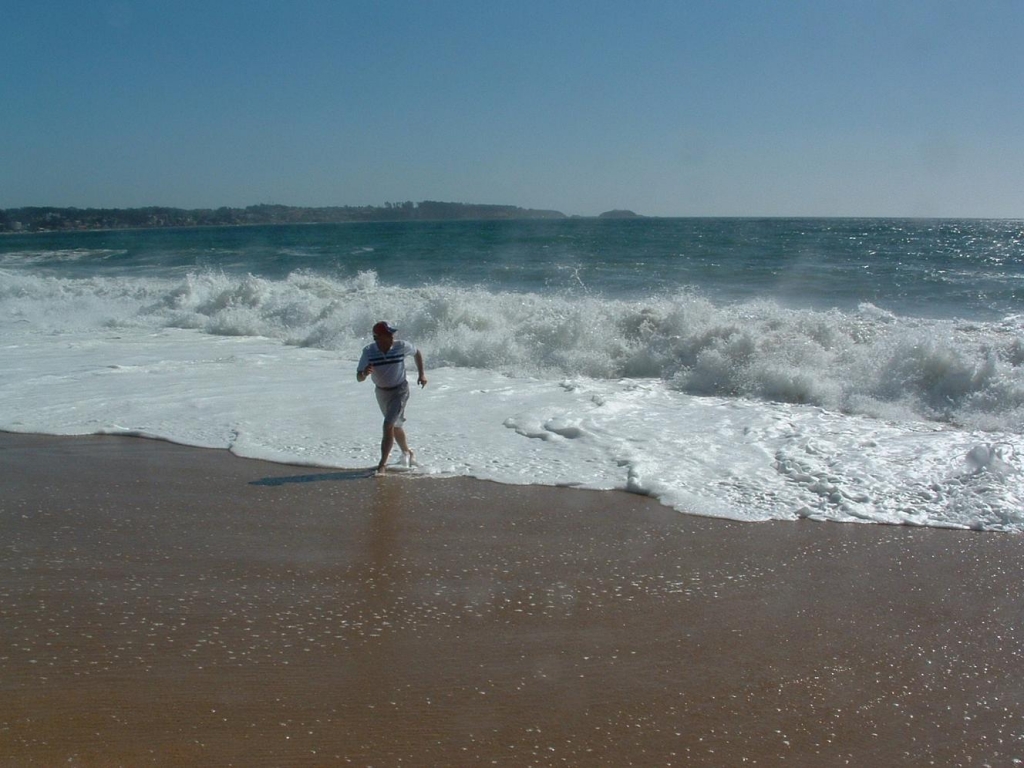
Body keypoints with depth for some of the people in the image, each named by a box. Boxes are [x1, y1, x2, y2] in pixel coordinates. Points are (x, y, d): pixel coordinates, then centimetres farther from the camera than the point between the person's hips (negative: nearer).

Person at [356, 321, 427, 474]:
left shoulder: (401, 346, -19)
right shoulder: (368, 351, -17)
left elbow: (417, 353, 4)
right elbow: (359, 378, -18)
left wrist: (422, 373, -1)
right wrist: (364, 373, -41)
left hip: (400, 391, -3)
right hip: (381, 392, 3)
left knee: (388, 425, -17)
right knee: (396, 426, 21)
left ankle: (382, 465, -13)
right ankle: (406, 452, 46)